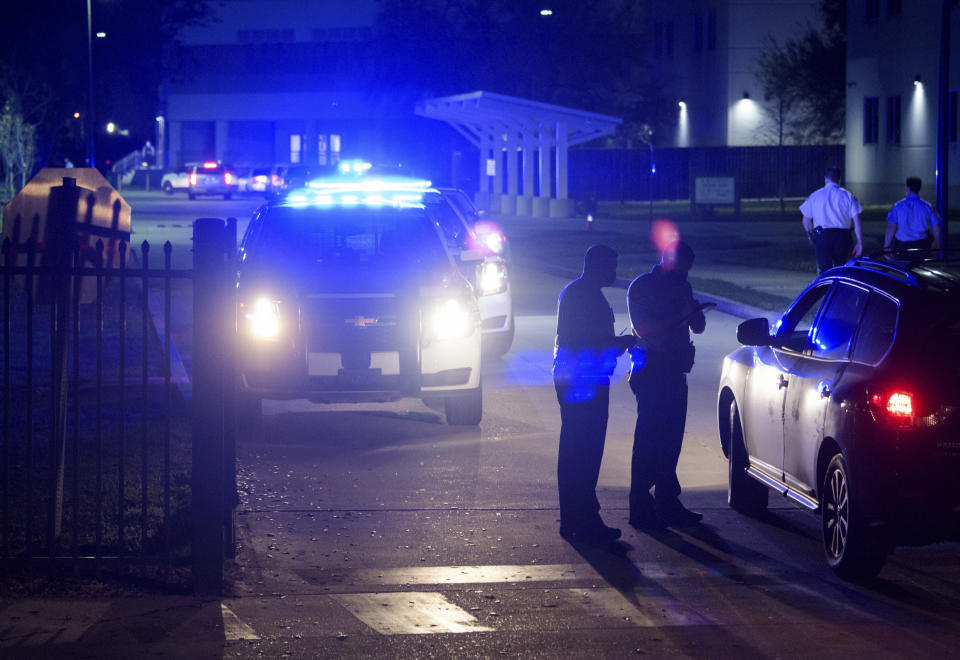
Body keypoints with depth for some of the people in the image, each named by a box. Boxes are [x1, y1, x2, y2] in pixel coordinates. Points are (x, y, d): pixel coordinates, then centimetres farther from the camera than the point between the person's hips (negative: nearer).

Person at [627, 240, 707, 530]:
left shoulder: (682, 286, 16)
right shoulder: (641, 287, -6)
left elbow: (698, 327, 18)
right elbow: (643, 328, -17)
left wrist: (695, 314, -5)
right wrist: (679, 316, -22)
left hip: (675, 371, 7)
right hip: (650, 371, -7)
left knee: (671, 439, 9)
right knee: (649, 439, -8)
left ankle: (667, 502, 17)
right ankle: (641, 508, -7)